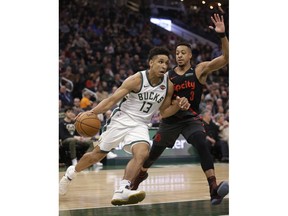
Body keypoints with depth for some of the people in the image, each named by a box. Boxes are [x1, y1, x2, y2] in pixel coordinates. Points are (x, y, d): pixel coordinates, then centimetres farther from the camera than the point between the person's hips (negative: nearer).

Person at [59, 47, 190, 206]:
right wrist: (92, 112, -28)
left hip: (140, 125, 3)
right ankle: (70, 173, 35)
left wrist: (178, 105, -13)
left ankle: (122, 191, -32)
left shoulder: (168, 85, -4)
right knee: (97, 154, 9)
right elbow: (112, 99, -15)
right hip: (121, 119, -3)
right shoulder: (136, 79, -17)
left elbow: (164, 112, 7)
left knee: (142, 153, -28)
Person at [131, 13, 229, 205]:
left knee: (202, 146, -29)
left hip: (191, 118, -2)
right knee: (154, 151, 14)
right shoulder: (168, 76, -1)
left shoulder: (200, 70, -7)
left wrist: (222, 35, -33)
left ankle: (214, 189, -31)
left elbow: (226, 58, -20)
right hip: (171, 119, 3)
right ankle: (141, 174, 46)